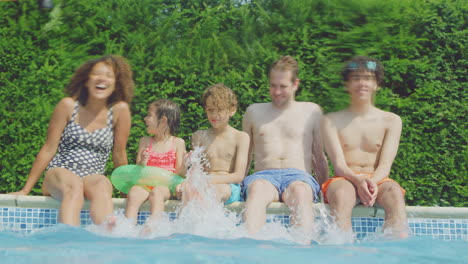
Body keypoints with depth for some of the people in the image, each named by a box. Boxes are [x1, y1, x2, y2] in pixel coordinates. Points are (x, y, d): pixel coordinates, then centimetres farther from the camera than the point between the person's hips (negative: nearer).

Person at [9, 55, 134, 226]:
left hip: (93, 177, 1)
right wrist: (25, 190, 2)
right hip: (59, 173, -1)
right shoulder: (68, 106, -3)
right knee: (74, 186, -36)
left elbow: (119, 154, 7)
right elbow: (49, 149, 1)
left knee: (102, 188, -35)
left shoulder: (119, 110, -2)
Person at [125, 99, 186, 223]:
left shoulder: (178, 143, 8)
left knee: (156, 193, -36)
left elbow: (179, 172, 6)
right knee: (134, 192, -31)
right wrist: (142, 163, -12)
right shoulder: (145, 141, 16)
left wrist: (184, 163, -16)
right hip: (145, 183, 2)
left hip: (165, 185, -2)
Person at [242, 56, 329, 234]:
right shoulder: (254, 112, 22)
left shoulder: (311, 111, 19)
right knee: (257, 189, -38)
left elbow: (319, 158, 21)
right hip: (264, 176, 0)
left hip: (299, 177, 0)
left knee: (301, 192, -38)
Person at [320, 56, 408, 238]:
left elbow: (385, 165, 3)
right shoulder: (332, 121, 10)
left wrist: (372, 182, -21)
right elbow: (339, 164, -1)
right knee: (342, 192, -37)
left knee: (394, 191, -34)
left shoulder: (391, 121, 14)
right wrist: (358, 181, -24)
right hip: (345, 180, -1)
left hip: (378, 181, 1)